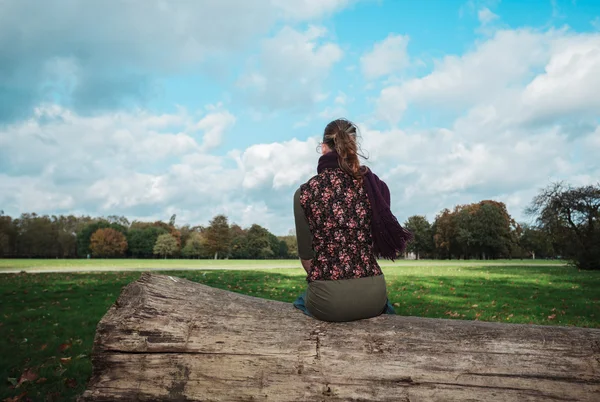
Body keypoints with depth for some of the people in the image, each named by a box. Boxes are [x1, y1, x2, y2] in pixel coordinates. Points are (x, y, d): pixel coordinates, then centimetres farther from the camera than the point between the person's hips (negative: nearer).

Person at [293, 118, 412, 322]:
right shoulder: (375, 185, -2)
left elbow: (306, 256, -1)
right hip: (373, 295, 3)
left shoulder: (305, 192, -8)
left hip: (328, 300, -2)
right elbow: (380, 243, 8)